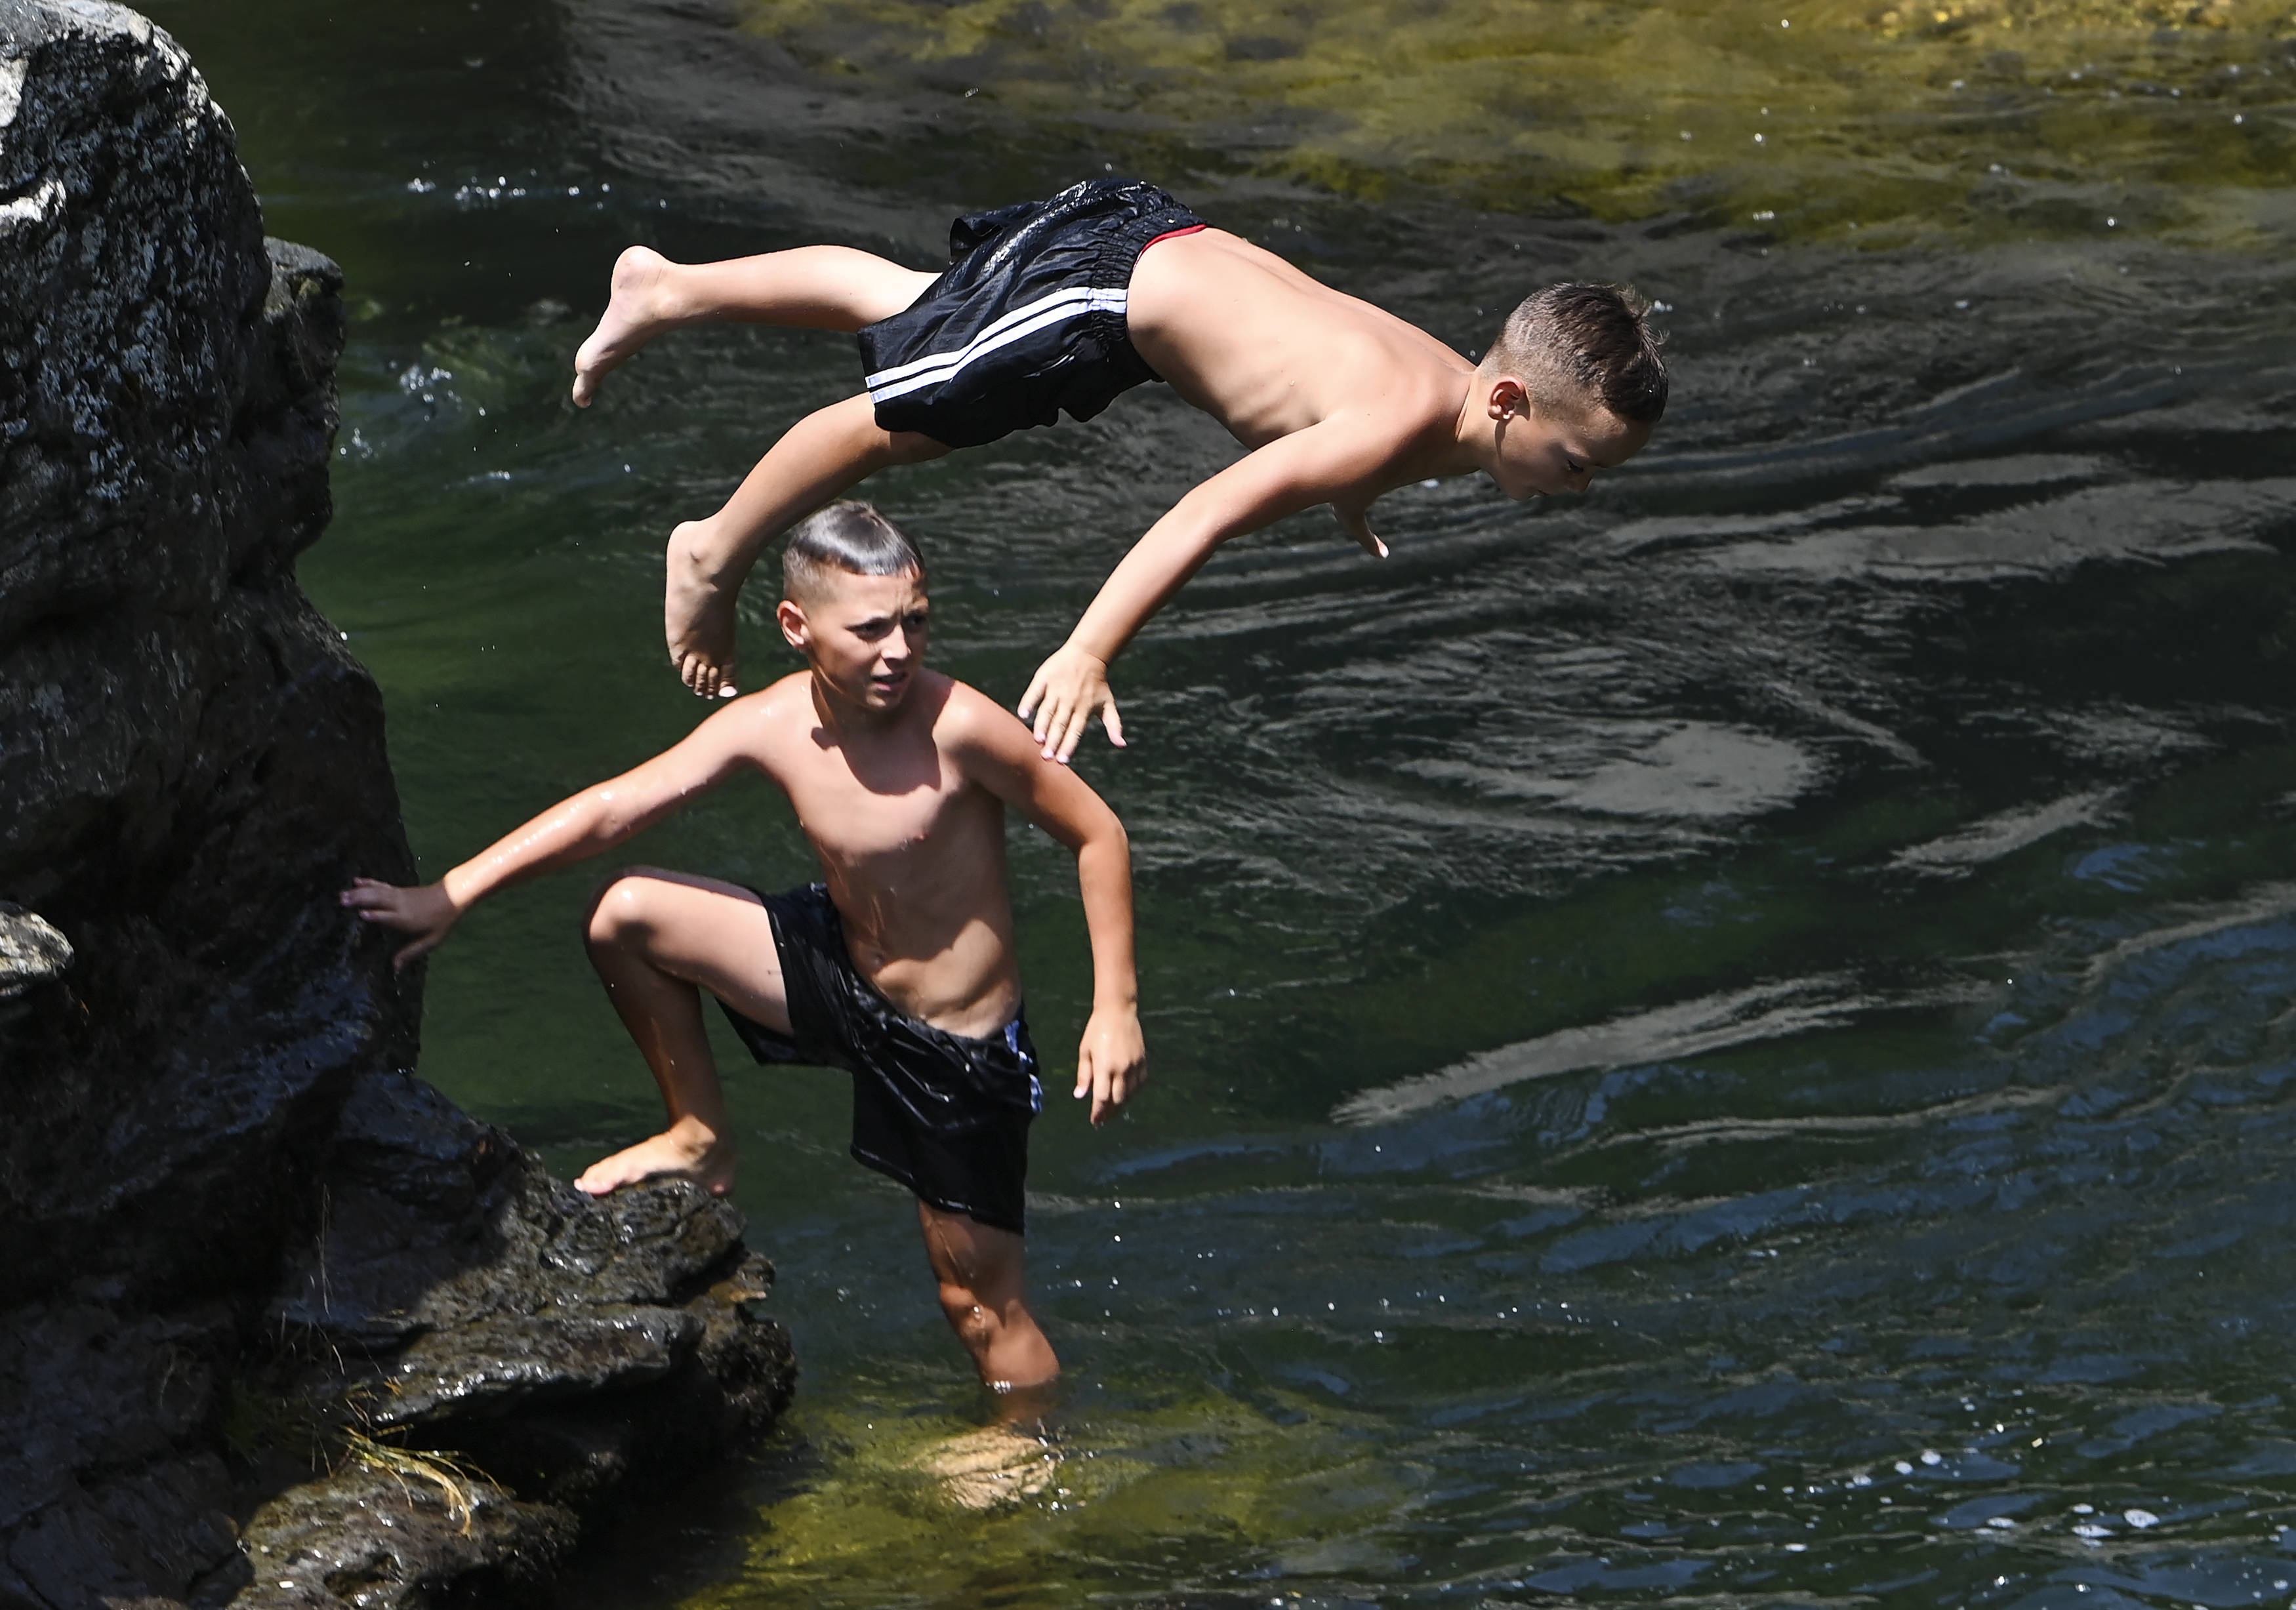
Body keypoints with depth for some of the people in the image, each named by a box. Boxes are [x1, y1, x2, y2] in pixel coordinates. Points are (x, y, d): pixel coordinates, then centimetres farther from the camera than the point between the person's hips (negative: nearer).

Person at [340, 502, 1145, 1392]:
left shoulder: (957, 727, -27)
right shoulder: (771, 726, -12)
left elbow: (1098, 834, -16)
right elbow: (612, 808, -7)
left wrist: (1115, 1009, -18)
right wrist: (453, 893, -11)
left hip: (961, 1044, -5)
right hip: (840, 975, 5)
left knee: (981, 1301, 1)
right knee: (629, 916, -3)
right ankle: (703, 1140, 15)